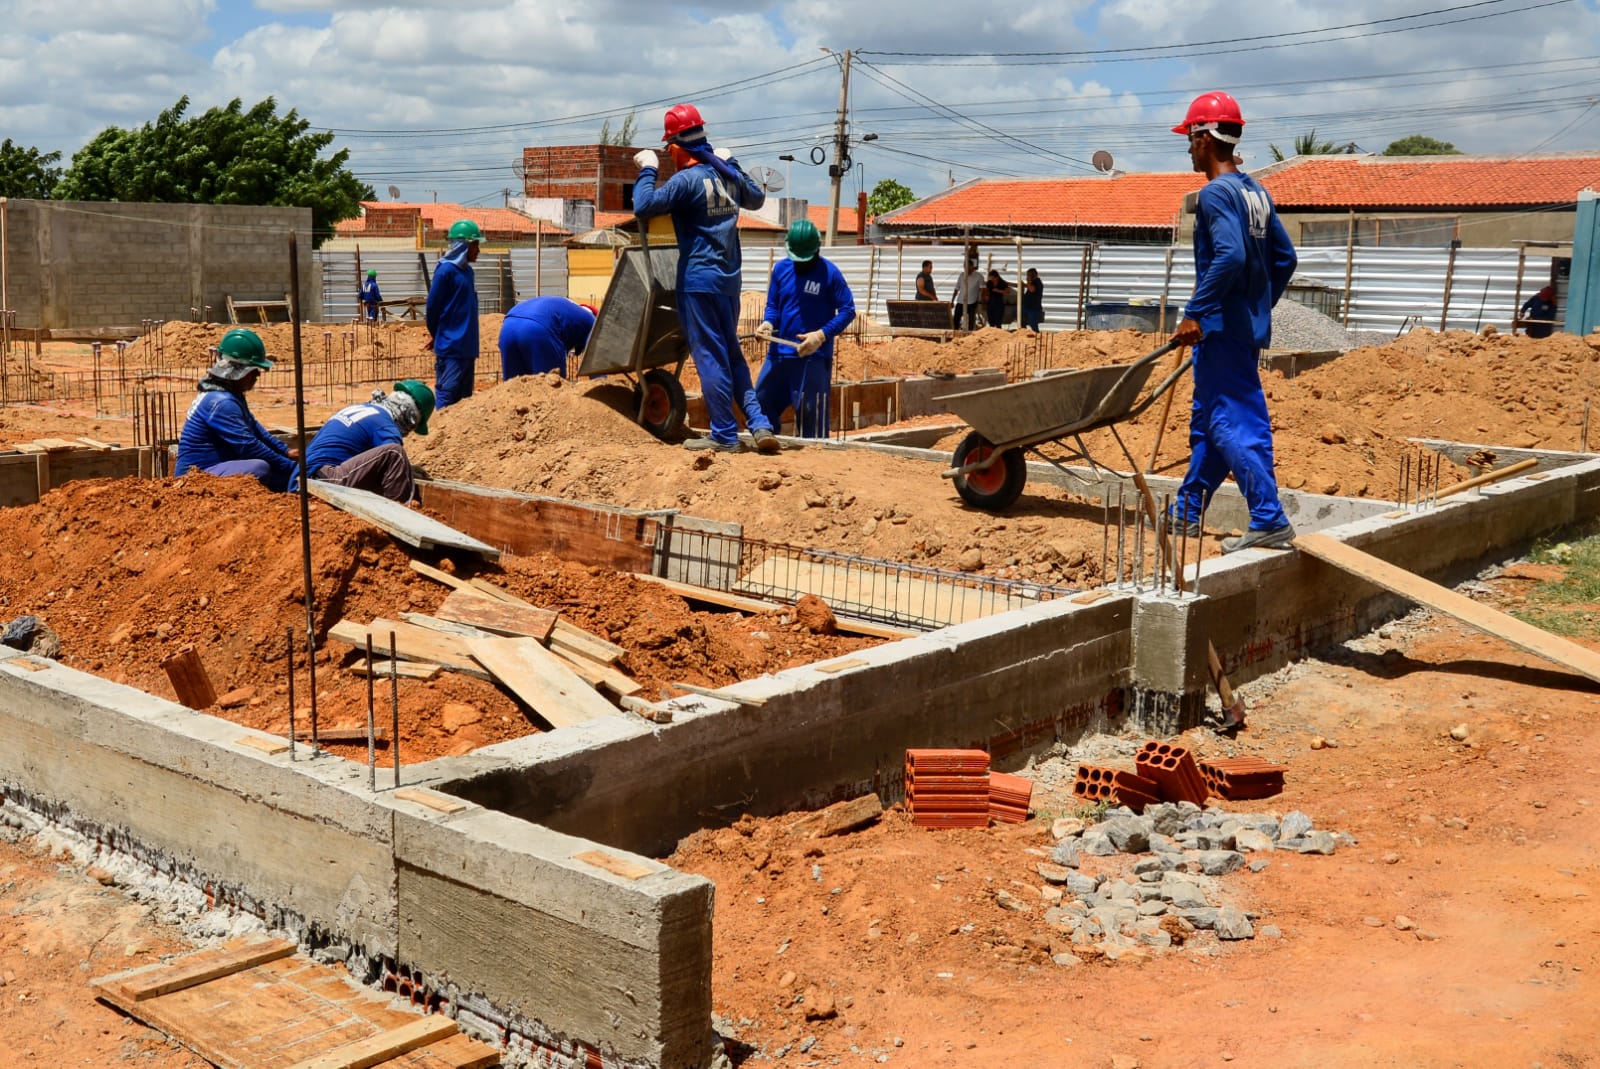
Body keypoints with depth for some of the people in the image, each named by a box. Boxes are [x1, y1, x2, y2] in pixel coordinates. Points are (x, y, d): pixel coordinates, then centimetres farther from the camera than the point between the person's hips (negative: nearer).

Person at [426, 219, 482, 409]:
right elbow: (432, 306, -9)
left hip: (467, 347, 8)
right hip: (451, 347, -8)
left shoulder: (467, 271, 13)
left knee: (464, 397, 12)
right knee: (447, 395, -8)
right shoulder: (446, 270, -11)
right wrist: (436, 335, 4)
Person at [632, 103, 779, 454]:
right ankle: (759, 424, 7)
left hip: (699, 280, -8)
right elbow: (757, 198, 28)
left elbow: (643, 206, -21)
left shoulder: (687, 180, -13)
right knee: (732, 355, 15)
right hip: (730, 279, 8)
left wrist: (647, 169, -7)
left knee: (709, 357, -2)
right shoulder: (728, 174, 9)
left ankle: (725, 435, 1)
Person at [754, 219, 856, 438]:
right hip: (779, 352, 5)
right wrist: (768, 323, -8)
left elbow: (847, 310, -5)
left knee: (811, 415, -6)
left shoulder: (829, 273, -6)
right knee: (762, 403, 9)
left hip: (813, 356, -5)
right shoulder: (780, 268, 8)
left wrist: (822, 335, -18)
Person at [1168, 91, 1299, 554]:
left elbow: (1229, 257, -27)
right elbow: (1284, 258, 17)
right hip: (1248, 325, 10)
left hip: (1221, 327, -10)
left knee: (1233, 424, -9)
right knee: (1207, 420, 17)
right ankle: (1186, 512, 27)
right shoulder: (1256, 191, 14)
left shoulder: (1216, 194, -14)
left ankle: (1269, 521, -11)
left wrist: (1196, 312, -23)